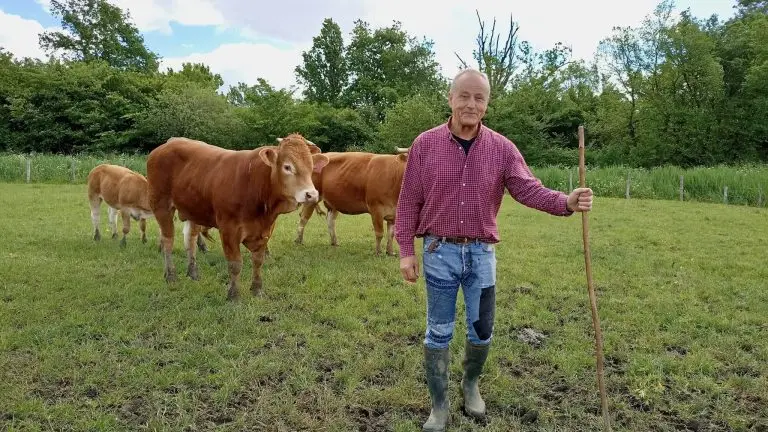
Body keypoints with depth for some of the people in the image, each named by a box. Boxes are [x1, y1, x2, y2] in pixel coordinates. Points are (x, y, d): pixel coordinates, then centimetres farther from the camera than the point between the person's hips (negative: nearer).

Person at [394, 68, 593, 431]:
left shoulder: (501, 148, -2)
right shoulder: (425, 144, -5)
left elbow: (529, 190, -9)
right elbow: (409, 202, -3)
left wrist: (566, 202, -28)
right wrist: (406, 251, -5)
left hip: (481, 253, 2)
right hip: (439, 252, -1)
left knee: (482, 330, 13)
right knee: (438, 332, 8)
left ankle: (471, 384, 42)